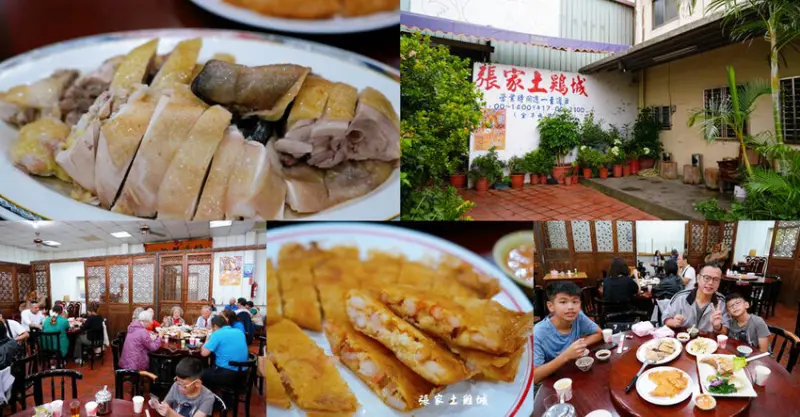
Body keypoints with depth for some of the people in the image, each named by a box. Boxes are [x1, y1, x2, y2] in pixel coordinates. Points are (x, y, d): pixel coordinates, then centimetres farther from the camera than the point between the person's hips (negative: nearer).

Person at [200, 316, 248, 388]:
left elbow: (204, 353, -12)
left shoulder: (217, 334, -9)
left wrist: (208, 339, 6)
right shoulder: (239, 332, 10)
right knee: (210, 370, 31)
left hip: (226, 374, -7)